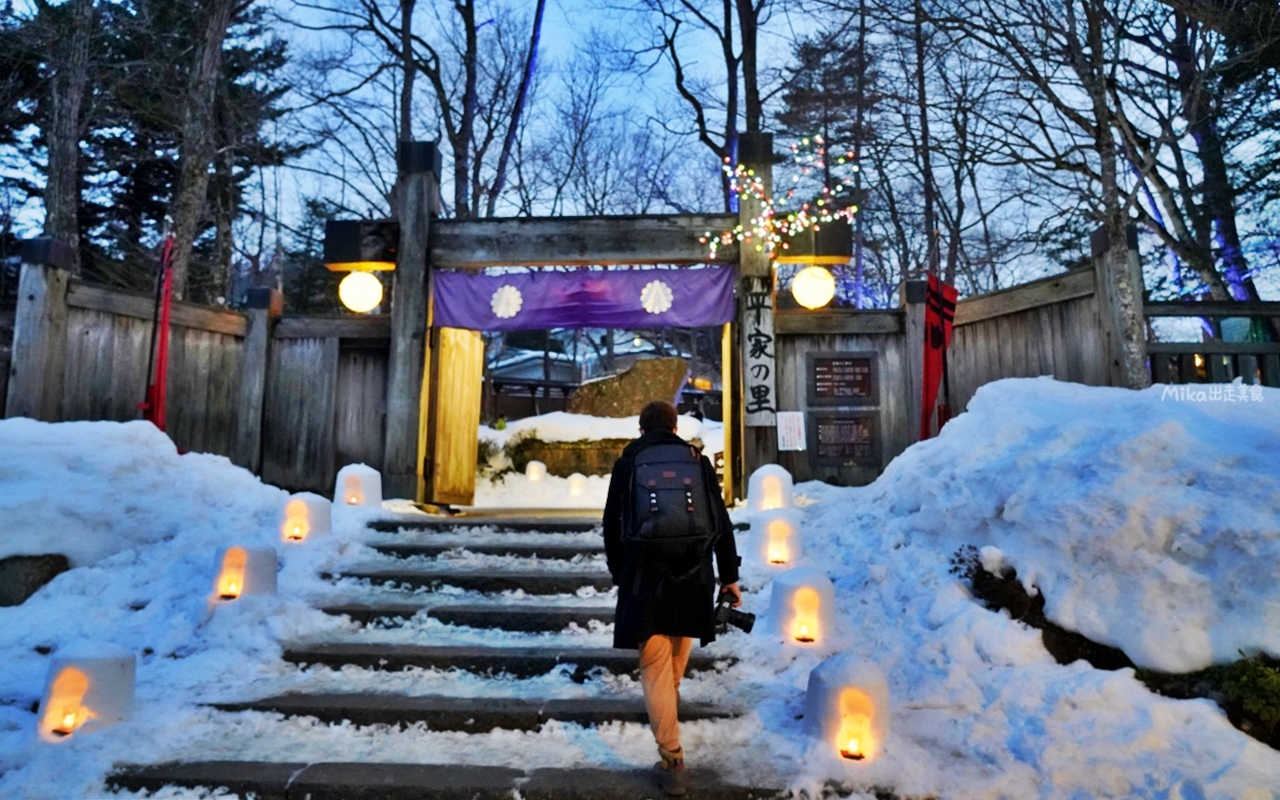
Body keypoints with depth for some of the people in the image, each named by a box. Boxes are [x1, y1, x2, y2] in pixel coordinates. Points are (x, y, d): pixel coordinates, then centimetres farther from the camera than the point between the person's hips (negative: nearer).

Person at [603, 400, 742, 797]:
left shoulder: (627, 463, 2)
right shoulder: (699, 461, 6)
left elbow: (612, 525, 4)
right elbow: (721, 522, 4)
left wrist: (618, 574, 16)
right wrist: (729, 575, 10)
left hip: (645, 577, -3)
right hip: (693, 576, 3)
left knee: (655, 668, 1)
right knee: (679, 649, 26)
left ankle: (672, 763, 1)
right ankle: (670, 700, 52)